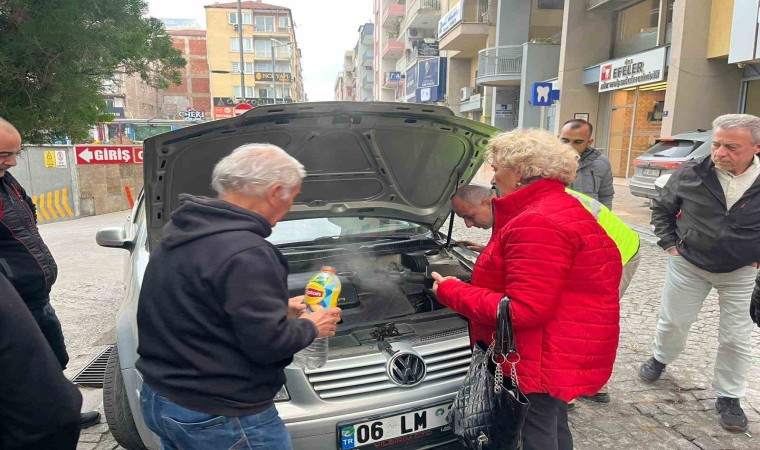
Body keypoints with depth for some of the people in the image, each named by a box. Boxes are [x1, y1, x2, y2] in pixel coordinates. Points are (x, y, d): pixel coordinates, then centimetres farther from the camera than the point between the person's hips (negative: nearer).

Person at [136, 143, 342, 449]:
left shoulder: (181, 231, 4)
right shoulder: (245, 253, -27)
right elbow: (268, 342, -24)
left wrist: (279, 307, 16)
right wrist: (311, 327, -4)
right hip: (218, 418, -9)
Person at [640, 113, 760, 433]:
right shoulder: (690, 174, -14)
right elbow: (662, 208, 3)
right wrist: (669, 243, -2)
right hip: (688, 265, 0)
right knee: (672, 321, 14)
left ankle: (729, 397, 25)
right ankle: (660, 358, 43)